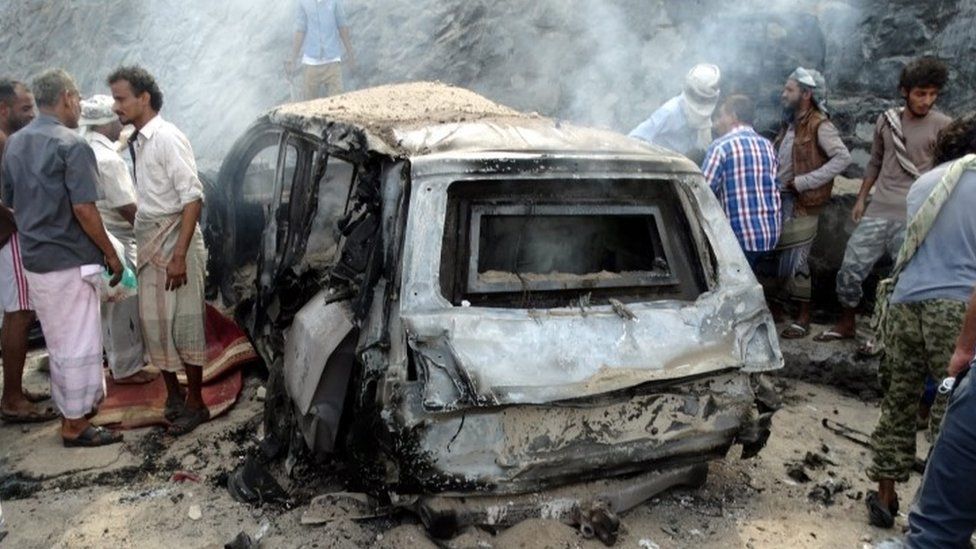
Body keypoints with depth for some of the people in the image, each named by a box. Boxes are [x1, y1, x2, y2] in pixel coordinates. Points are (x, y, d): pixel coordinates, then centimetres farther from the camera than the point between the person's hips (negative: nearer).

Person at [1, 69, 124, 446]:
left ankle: (70, 412, 31)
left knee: (58, 343, 19)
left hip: (34, 259, 8)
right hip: (70, 261, -8)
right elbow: (83, 209, -19)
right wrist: (110, 253, -10)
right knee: (79, 345, 2)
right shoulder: (71, 145, -15)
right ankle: (76, 425, 11)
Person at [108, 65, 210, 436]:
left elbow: (193, 198, -20)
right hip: (148, 241, 8)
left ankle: (194, 403, 13)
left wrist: (179, 255, -23)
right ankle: (173, 394, 28)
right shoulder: (136, 141, 12)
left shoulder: (168, 138, -14)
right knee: (154, 322, 13)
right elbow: (145, 199, 14)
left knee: (183, 324, 0)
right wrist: (144, 245, 12)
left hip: (173, 239, -8)